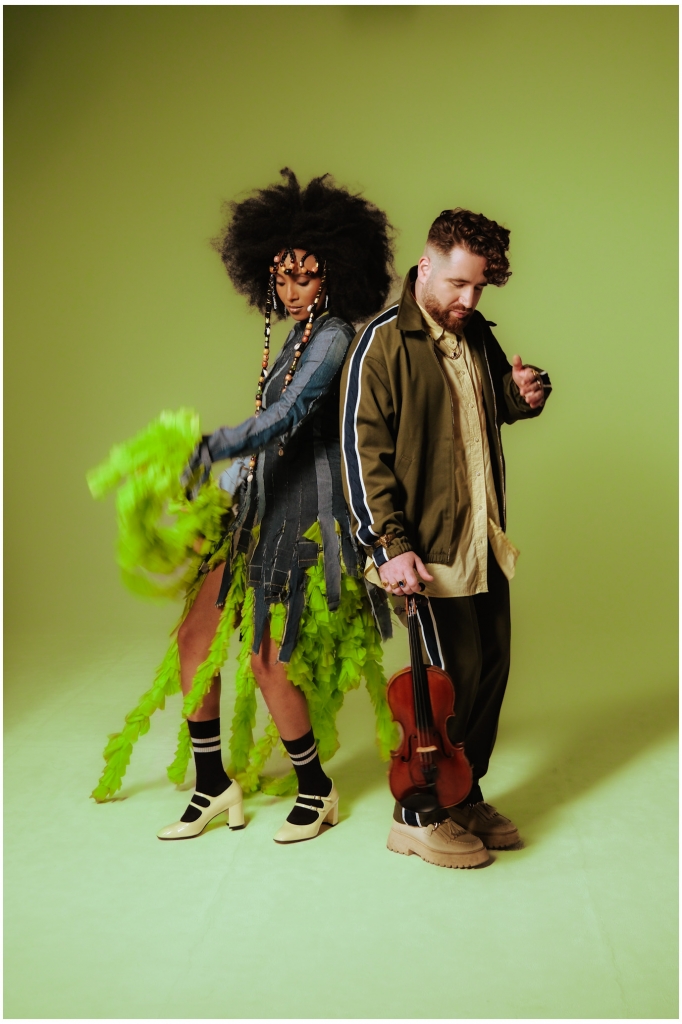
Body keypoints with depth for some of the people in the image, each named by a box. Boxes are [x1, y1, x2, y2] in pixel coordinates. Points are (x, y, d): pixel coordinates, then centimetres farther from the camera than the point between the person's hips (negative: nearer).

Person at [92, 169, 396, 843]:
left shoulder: (335, 339, -13)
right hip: (260, 509, 9)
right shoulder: (297, 337, 15)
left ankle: (317, 790, 16)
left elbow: (287, 417, -28)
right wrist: (226, 485, 26)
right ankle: (213, 787, 18)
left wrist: (209, 449, -39)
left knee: (266, 661, -6)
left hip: (304, 512, -9)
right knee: (194, 639, 5)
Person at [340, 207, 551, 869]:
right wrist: (389, 546, -20)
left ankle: (466, 798, 30)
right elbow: (363, 450, -15)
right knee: (451, 678, -2)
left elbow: (498, 407, 27)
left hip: (486, 542, 8)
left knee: (492, 666, 12)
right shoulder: (383, 342, -11)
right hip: (430, 548, -8)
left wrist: (525, 394, 2)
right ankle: (418, 816, 16)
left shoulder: (476, 335, 11)